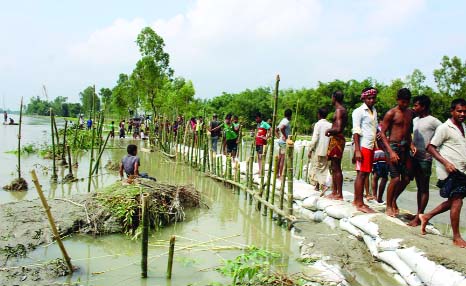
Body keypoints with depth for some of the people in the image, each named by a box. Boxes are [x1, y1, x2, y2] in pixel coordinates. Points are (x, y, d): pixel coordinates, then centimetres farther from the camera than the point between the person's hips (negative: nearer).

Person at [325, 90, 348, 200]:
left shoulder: (339, 110, -15)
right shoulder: (343, 110, 17)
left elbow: (338, 129, -23)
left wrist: (329, 131, -8)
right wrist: (331, 131, 16)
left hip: (336, 139, -10)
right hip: (336, 139, 10)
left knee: (336, 168, -7)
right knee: (334, 167, 15)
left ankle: (339, 194, -4)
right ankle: (334, 192, 21)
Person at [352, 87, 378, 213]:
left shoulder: (374, 111, 18)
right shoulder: (359, 111, -5)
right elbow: (356, 132, -11)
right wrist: (357, 150, -17)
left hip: (371, 146, 8)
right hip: (363, 146, -8)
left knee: (364, 174, 9)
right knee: (361, 174, -7)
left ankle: (357, 200, 16)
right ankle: (360, 204, -3)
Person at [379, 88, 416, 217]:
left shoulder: (410, 113, 14)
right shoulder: (391, 113, -7)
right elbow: (382, 133, -9)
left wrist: (411, 144, 6)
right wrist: (391, 151, -16)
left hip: (405, 147, 7)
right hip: (394, 146, -7)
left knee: (407, 178, 7)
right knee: (395, 178, -10)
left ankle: (394, 200, 28)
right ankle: (388, 206, 7)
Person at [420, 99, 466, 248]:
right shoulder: (444, 128, -9)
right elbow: (431, 147, -12)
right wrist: (446, 163, -21)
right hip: (450, 170, -8)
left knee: (453, 201, 13)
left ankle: (426, 217, 25)